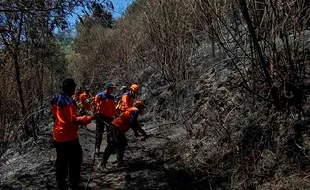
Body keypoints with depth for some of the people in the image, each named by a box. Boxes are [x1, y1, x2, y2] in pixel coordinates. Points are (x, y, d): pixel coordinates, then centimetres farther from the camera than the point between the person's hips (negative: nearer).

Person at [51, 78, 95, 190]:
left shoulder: (56, 99, 8)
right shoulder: (68, 101, -19)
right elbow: (73, 119, -24)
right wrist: (90, 118, -28)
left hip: (57, 136, 9)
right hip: (69, 137, -8)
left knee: (61, 161, 17)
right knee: (75, 161, 4)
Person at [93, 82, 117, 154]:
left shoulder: (112, 97, 9)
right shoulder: (99, 96, -7)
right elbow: (95, 105, -4)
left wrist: (114, 115, 15)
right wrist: (95, 113, -8)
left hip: (109, 116, 5)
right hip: (101, 116, -5)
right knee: (99, 132, 1)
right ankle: (97, 148, 7)